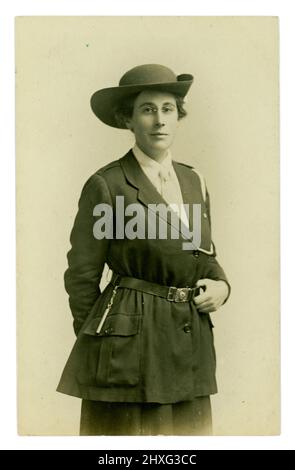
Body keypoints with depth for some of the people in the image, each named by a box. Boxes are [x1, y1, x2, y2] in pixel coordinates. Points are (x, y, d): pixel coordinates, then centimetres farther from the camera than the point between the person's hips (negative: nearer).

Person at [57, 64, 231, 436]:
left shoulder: (194, 181, 10)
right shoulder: (106, 185, -8)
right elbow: (81, 277, -3)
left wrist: (219, 286, 1)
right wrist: (98, 344, 2)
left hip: (191, 347, 6)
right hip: (129, 347, -5)